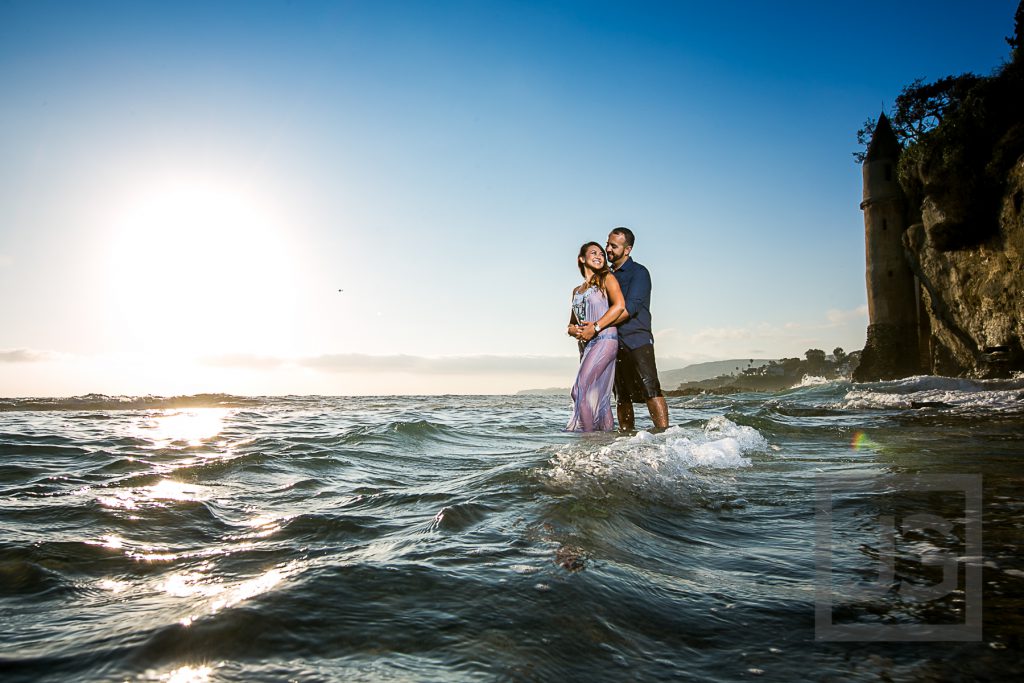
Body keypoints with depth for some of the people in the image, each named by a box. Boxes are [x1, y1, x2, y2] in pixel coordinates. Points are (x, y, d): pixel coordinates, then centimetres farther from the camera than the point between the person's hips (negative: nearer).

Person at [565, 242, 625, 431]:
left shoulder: (607, 278, 5)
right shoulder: (577, 291, 22)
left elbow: (619, 305, -11)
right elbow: (572, 322, 22)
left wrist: (595, 327, -16)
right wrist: (572, 329, -2)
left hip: (605, 340, -6)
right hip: (585, 345, 6)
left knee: (581, 389, -18)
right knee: (598, 396, 3)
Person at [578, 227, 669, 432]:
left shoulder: (638, 272, -4)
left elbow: (629, 308, -16)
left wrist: (596, 328, -21)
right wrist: (579, 327, 3)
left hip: (636, 340, -7)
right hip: (614, 342, 7)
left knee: (650, 389, -15)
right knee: (622, 397, 8)